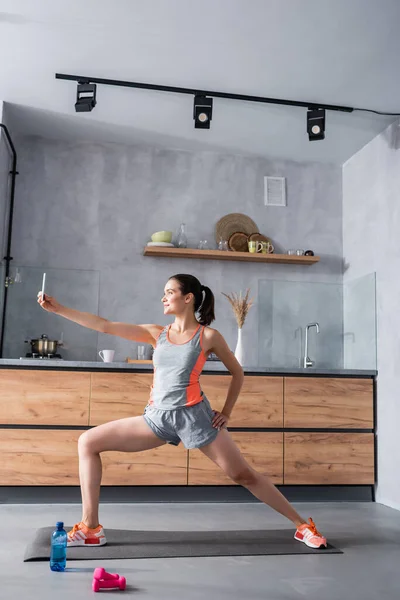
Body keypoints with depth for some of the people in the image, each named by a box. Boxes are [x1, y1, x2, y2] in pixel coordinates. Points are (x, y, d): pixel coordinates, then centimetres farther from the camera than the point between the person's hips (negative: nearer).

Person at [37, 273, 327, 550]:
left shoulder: (208, 336, -3)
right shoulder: (157, 333, 7)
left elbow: (237, 373, 9)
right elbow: (105, 326, 3)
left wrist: (226, 412, 3)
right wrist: (58, 308, 0)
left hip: (194, 416, -4)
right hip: (158, 417, 5)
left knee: (243, 474, -1)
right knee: (88, 442, 0)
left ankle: (303, 526, 17)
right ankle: (91, 528, 5)